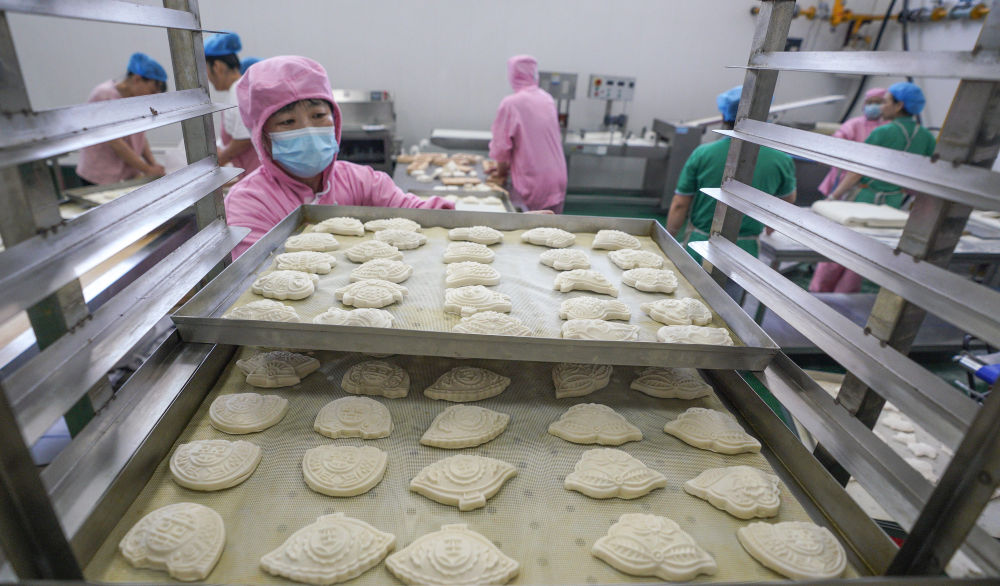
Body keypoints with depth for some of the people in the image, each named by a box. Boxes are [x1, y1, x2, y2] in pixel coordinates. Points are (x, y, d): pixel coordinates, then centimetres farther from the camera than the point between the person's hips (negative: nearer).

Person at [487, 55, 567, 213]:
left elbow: (501, 146, -9)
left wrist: (501, 172, 10)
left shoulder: (511, 104, -10)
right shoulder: (548, 99, 8)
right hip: (557, 180, 6)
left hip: (531, 183, -5)